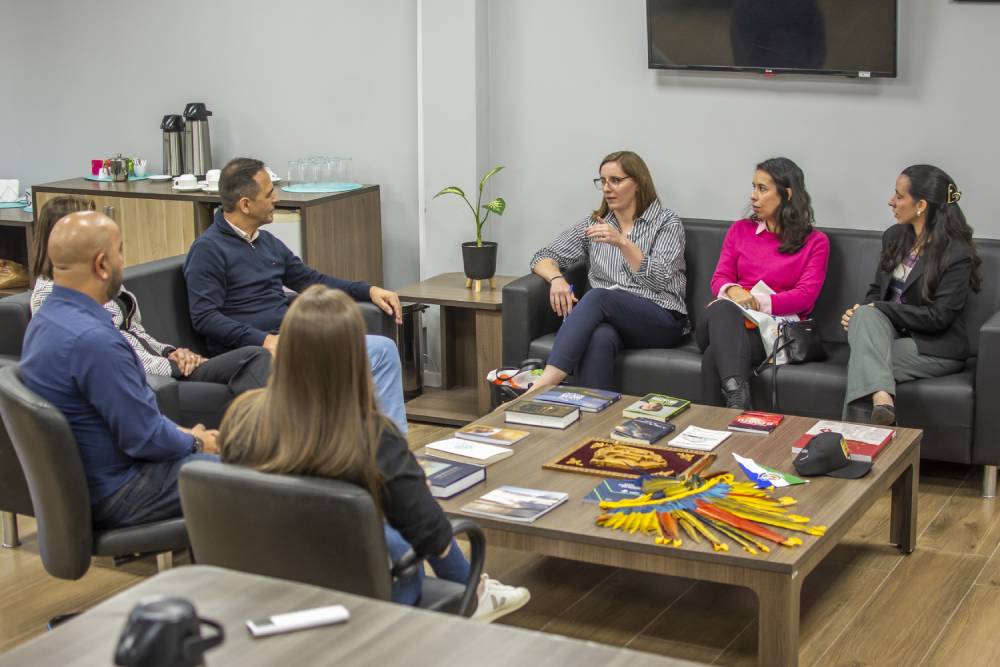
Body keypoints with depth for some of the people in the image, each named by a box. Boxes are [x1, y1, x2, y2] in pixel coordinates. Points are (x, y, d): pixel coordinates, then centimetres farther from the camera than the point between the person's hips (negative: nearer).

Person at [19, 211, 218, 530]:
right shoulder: (92, 339, -29)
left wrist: (178, 431, 9)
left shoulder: (46, 319, 3)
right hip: (116, 494, -10)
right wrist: (195, 443, -4)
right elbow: (146, 438, -23)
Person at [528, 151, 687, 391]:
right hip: (609, 317, 3)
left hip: (661, 320, -3)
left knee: (597, 296, -35)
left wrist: (622, 242, -19)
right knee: (598, 339, -38)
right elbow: (543, 257, 17)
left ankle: (544, 384, -49)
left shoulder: (667, 222, 7)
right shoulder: (594, 223, 19)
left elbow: (658, 279, -7)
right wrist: (557, 279, -7)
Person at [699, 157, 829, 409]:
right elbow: (719, 279, 12)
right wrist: (733, 291, -14)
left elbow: (805, 296, -2)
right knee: (722, 309, -40)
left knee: (716, 355, -37)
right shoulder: (740, 230, 21)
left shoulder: (815, 242, 11)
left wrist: (759, 302, -19)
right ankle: (738, 397, -61)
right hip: (728, 321, 2)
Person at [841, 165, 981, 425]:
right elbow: (877, 290, 19)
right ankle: (881, 400, -54)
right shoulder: (894, 237, 10)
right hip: (890, 333, 6)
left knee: (861, 364, -32)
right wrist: (860, 312, -5)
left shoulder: (957, 254, -12)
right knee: (866, 316, -32)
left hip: (935, 347, -6)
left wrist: (879, 309, -16)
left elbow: (938, 317, -16)